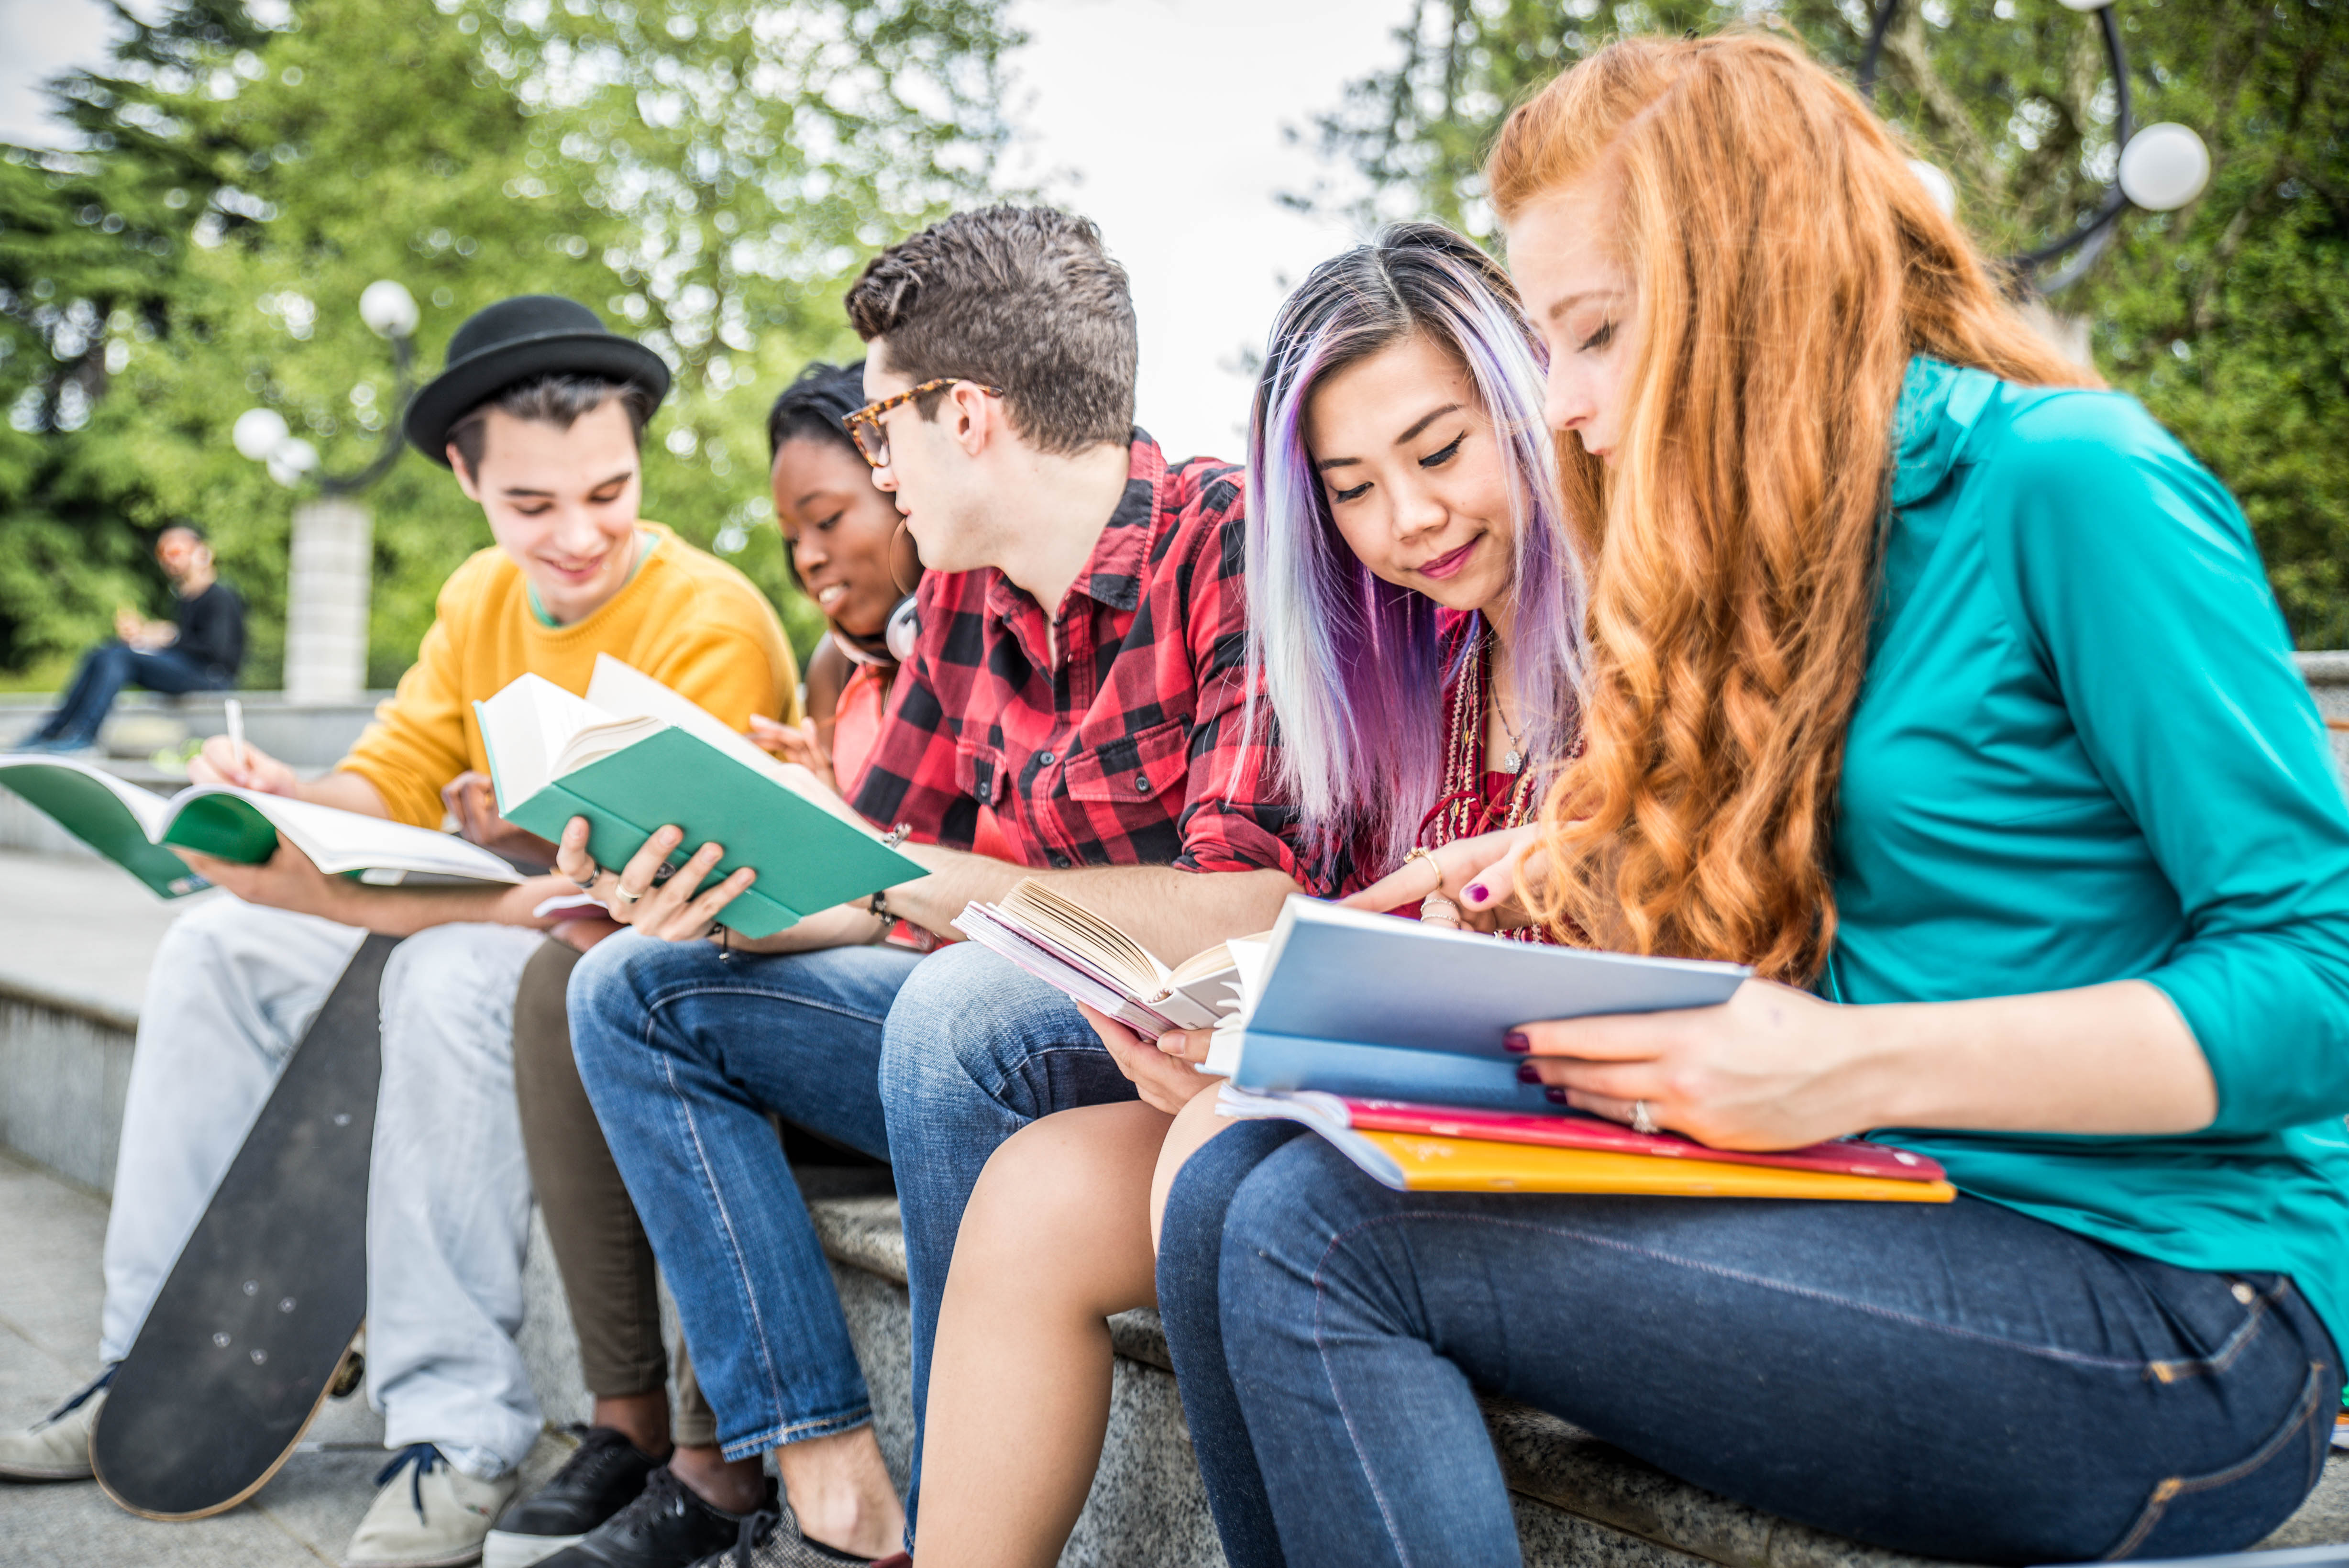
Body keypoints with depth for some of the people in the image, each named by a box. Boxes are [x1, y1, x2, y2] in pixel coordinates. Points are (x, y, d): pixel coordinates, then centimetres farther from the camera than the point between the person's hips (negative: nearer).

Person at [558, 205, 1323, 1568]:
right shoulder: (964, 598, 6)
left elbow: (1248, 914, -28)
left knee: (960, 1009, -37)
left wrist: (933, 881, -21)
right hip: (1015, 1015, 9)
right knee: (638, 991, 3)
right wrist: (702, 891, -10)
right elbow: (876, 875, 11)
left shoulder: (1230, 543, -19)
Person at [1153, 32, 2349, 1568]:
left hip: (2165, 1313, -7)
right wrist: (1574, 884, 1)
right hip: (1893, 1220, 8)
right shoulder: (1796, 548, 16)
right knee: (1233, 1190, -9)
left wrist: (1860, 1066, -22)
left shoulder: (2073, 485, -9)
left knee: (1322, 1232, -21)